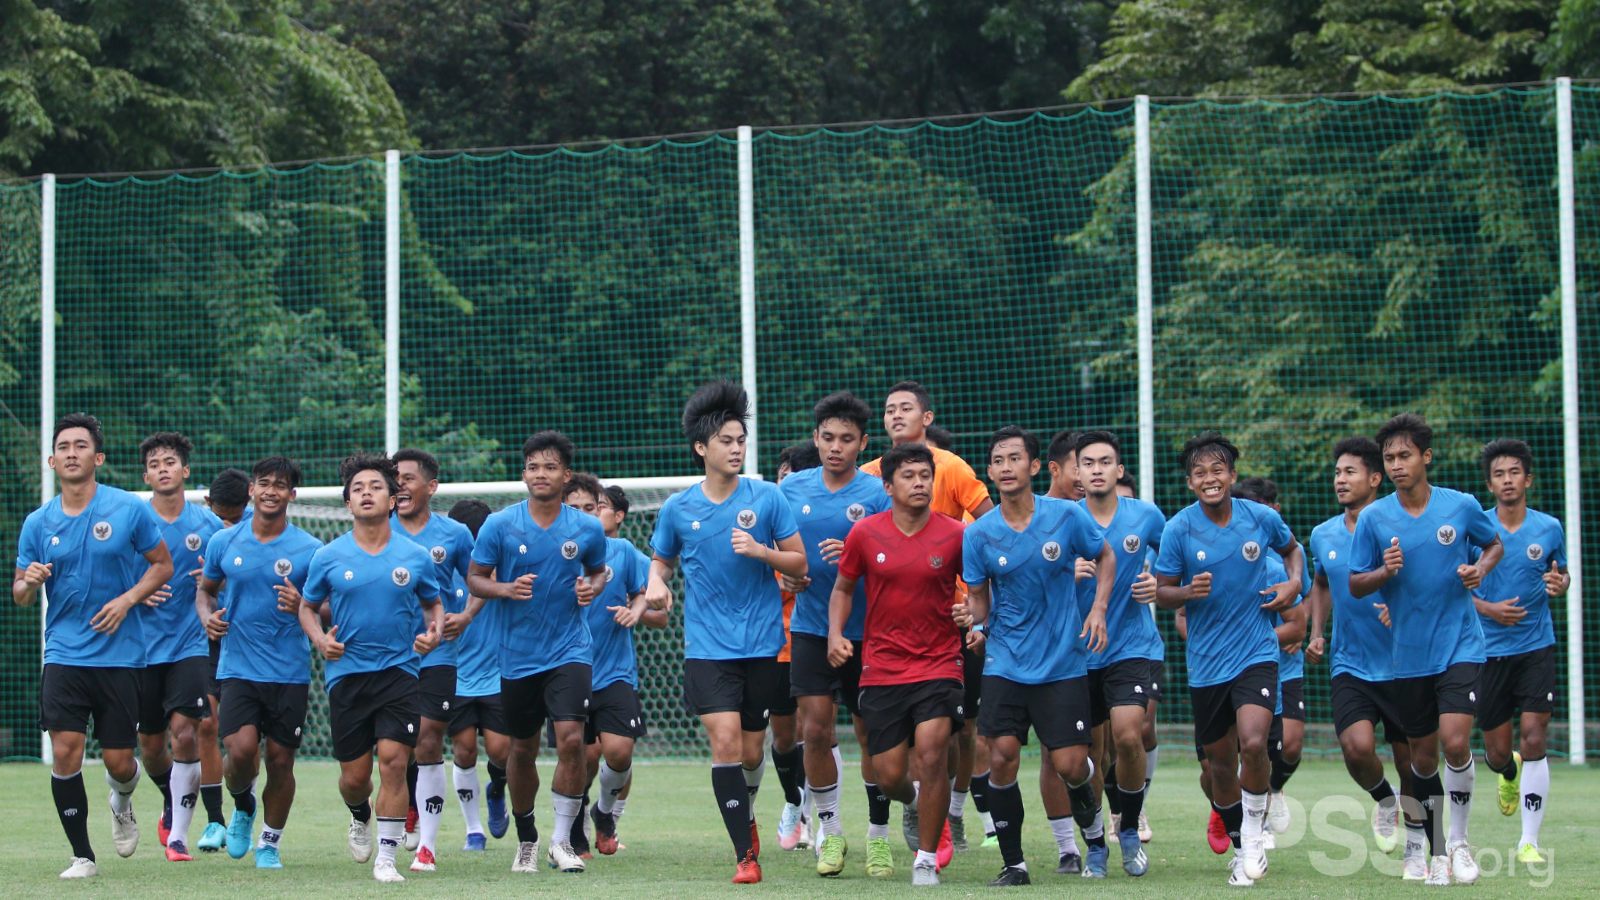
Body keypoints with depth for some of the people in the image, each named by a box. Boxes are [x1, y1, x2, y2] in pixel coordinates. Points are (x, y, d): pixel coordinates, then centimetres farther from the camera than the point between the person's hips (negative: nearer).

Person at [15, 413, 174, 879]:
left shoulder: (131, 510, -3)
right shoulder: (38, 523, 3)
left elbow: (163, 564, 5)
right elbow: (19, 595, 10)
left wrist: (128, 598, -12)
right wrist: (29, 583, -14)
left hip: (119, 653, -1)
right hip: (63, 654, 1)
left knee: (118, 761, 1)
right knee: (65, 751, -12)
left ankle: (122, 802, 39)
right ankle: (82, 855, 1)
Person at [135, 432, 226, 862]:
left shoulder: (207, 524, 3)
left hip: (191, 644, -1)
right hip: (144, 645, 1)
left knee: (185, 731, -16)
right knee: (150, 745, 7)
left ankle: (178, 834, -8)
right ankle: (172, 801, 39)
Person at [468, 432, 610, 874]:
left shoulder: (587, 528, -1)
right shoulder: (500, 525, -5)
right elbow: (474, 578, 2)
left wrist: (592, 588, -6)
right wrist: (506, 589, -17)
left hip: (569, 651, -1)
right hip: (518, 655, 1)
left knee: (571, 737, -18)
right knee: (522, 750, 10)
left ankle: (562, 840, -4)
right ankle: (526, 840, 31)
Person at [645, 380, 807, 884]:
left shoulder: (767, 498, -1)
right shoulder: (678, 509, 3)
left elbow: (800, 564, 2)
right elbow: (661, 559, 19)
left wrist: (759, 550, -16)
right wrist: (656, 582, -3)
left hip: (762, 643, 0)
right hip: (707, 647, 0)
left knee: (751, 749, 7)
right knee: (725, 742, -14)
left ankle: (746, 813, 40)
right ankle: (745, 855, -8)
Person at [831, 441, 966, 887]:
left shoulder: (954, 535, -4)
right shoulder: (865, 534, -1)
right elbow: (843, 587, 12)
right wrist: (835, 635, -2)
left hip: (938, 663, -1)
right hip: (881, 669, 2)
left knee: (932, 752, -20)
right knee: (889, 777, 0)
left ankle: (927, 858, -3)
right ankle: (918, 801, 40)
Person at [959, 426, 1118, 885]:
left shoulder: (1067, 516, -6)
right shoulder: (978, 534, -4)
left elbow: (1105, 556, 10)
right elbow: (980, 598, 5)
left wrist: (1098, 609, -3)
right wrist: (972, 616, -18)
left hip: (1063, 662, -1)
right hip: (1005, 662, 1)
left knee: (1069, 765, -6)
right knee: (1001, 757, -11)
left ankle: (1098, 831, 27)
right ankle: (1013, 863, 3)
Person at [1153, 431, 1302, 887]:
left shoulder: (1262, 518, -3)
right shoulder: (1178, 529, -7)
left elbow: (1291, 548, 19)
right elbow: (1162, 592, -1)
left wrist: (1294, 582, 0)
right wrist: (1188, 592, -22)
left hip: (1257, 652, -1)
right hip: (1206, 661, 1)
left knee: (1253, 743, -22)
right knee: (1221, 761, 9)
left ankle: (1255, 829, 1)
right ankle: (1240, 849, 31)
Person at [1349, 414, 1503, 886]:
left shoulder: (1461, 506, -3)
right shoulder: (1373, 518, -3)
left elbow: (1494, 544, 16)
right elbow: (1355, 585, 2)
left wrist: (1480, 569, -5)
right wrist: (1385, 571, -18)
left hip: (1460, 646, -1)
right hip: (1408, 654, 1)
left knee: (1455, 741, -17)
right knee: (1423, 757, 8)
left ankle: (1458, 840, 3)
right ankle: (1420, 846, 28)